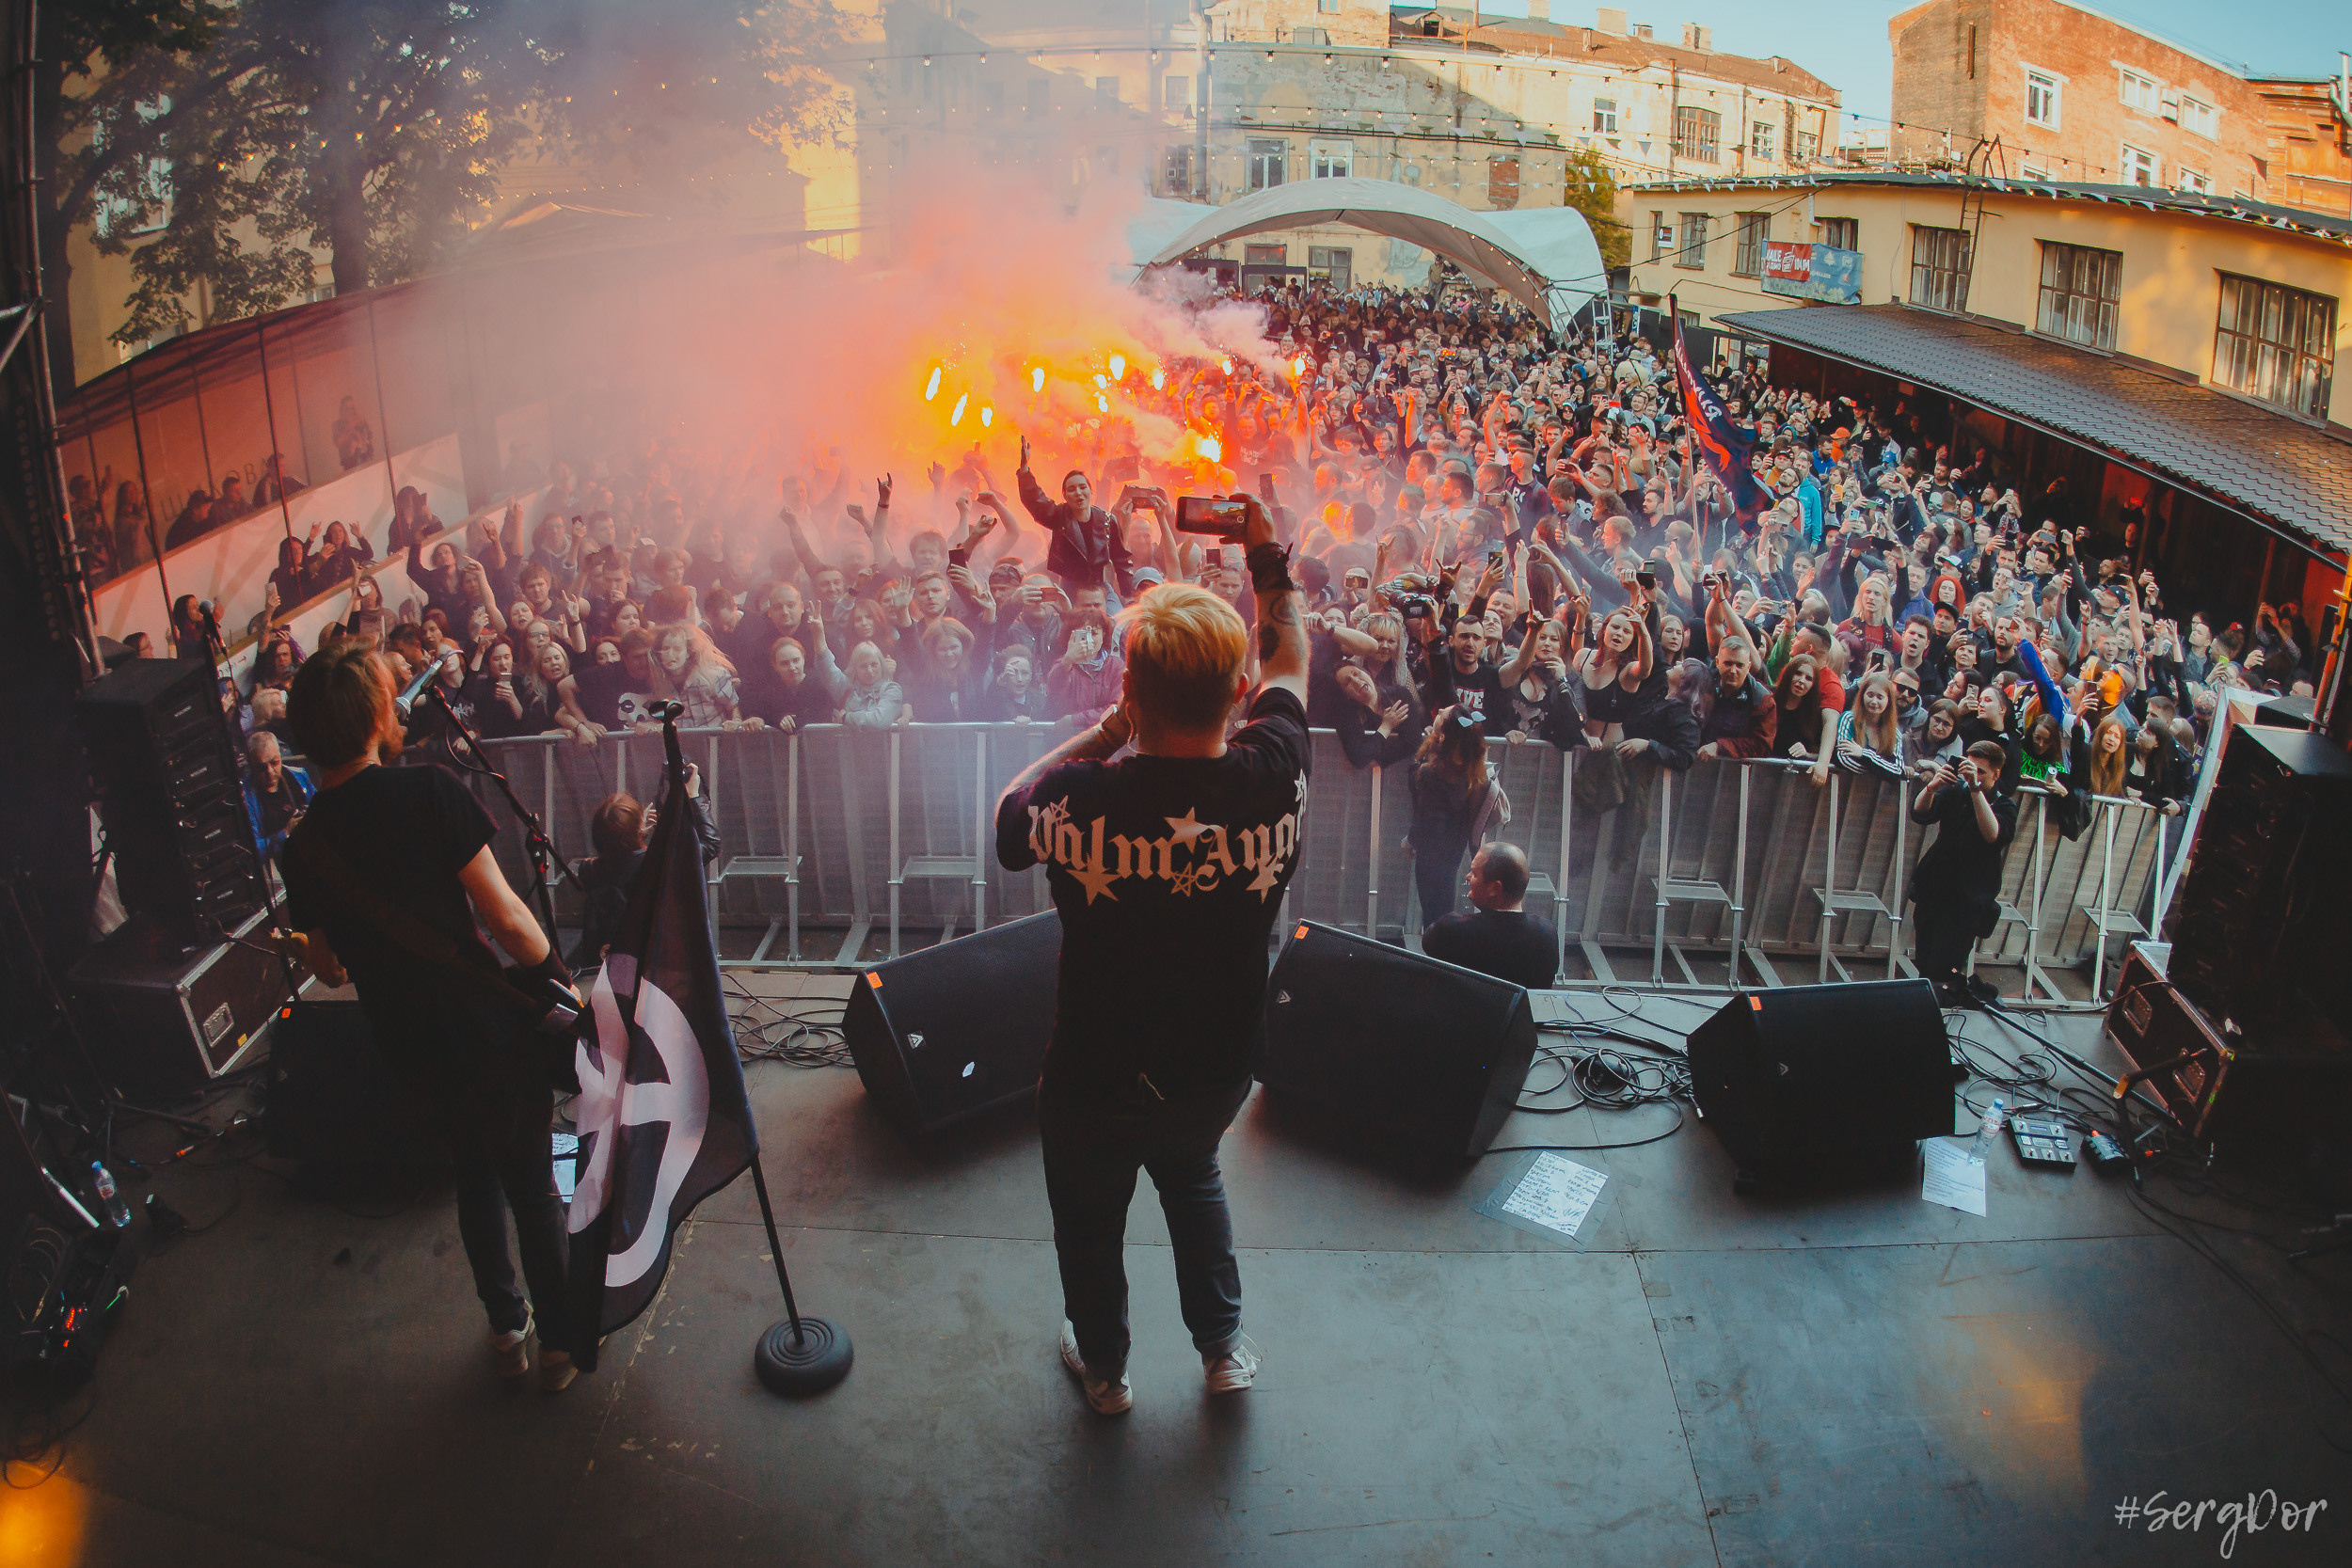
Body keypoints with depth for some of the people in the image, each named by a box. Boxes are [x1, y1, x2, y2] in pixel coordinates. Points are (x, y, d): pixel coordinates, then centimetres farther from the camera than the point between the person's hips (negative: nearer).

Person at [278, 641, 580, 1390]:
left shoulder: (303, 845, -1)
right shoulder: (425, 792, -18)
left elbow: (327, 968, 10)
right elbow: (502, 913, -19)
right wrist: (558, 978, -3)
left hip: (411, 1055, 4)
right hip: (493, 1034, -4)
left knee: (475, 1173, 27)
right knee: (531, 1180, 15)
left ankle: (507, 1327, 39)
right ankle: (559, 1340, 27)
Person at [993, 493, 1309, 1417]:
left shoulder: (1083, 800, -32)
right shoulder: (1273, 781, -24)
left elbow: (1007, 817, -5)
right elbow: (1290, 665, -1)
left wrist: (1103, 734, -8)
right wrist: (1269, 563, 10)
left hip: (1095, 1081, -3)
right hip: (1218, 1071, 3)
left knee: (1090, 1220, 26)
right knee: (1194, 1176, 35)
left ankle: (1104, 1367, 51)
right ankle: (1222, 1347, 48)